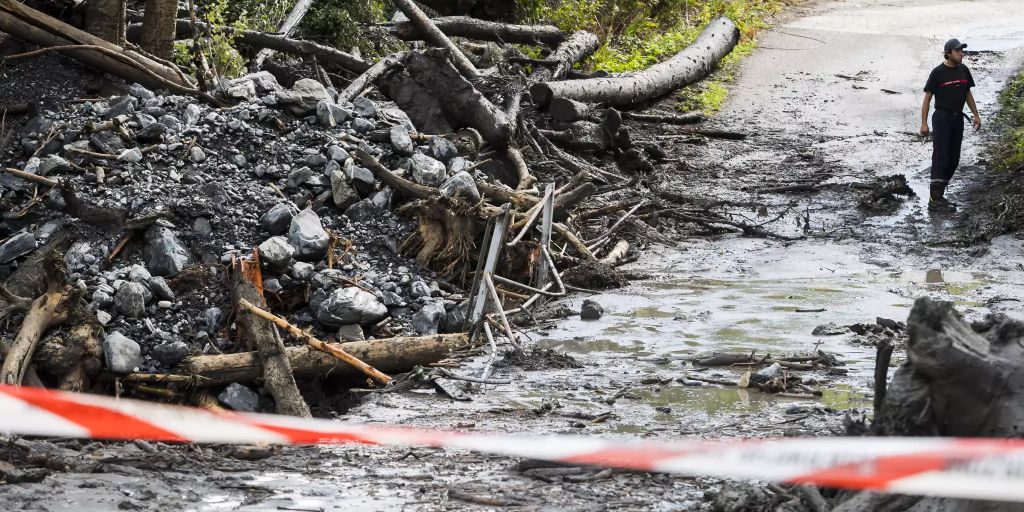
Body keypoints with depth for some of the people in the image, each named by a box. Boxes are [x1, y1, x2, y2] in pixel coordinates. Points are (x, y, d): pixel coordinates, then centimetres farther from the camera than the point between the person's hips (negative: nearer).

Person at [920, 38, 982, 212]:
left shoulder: (963, 70, 8)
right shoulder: (938, 72, -9)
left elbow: (968, 94, 19)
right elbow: (927, 98, -6)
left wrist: (976, 115, 13)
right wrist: (924, 123, -11)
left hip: (958, 118, 6)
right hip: (942, 118, -6)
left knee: (953, 160, 6)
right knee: (940, 158, -10)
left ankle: (939, 195, 15)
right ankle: (934, 200, -10)